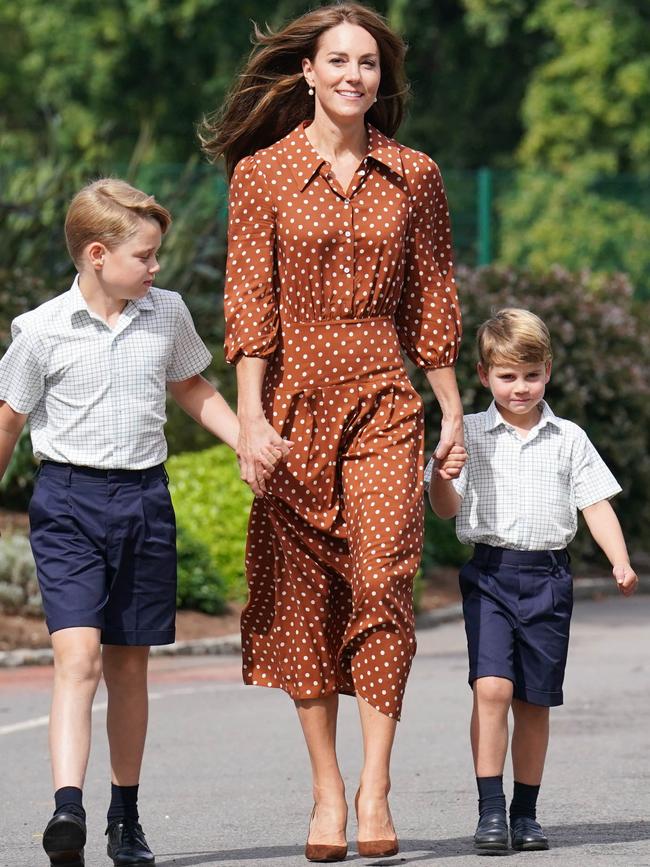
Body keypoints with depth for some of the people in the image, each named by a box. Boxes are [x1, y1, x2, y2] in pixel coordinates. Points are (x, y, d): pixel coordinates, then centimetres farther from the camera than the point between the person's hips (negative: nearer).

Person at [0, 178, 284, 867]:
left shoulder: (167, 314, 5)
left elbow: (190, 387, 22)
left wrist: (248, 440, 11)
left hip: (144, 499, 4)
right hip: (68, 500, -4)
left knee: (128, 666, 11)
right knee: (78, 656, -19)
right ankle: (67, 809, -29)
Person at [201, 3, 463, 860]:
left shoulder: (414, 177, 8)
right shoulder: (263, 173, 2)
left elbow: (432, 302, 13)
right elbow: (249, 301, -2)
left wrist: (453, 412, 13)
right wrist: (250, 416, -10)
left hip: (383, 402, 1)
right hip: (294, 399, -1)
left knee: (382, 581, -13)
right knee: (303, 595, 1)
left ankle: (375, 791, -12)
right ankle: (327, 789, 9)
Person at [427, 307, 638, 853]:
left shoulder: (569, 440, 7)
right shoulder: (470, 434, 4)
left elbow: (596, 504, 7)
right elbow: (446, 508, 6)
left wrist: (621, 563, -7)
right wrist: (441, 476, -16)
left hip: (548, 577, 2)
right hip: (490, 572, -2)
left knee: (534, 701, 7)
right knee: (491, 686, -18)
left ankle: (526, 813, 17)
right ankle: (490, 810, -14)